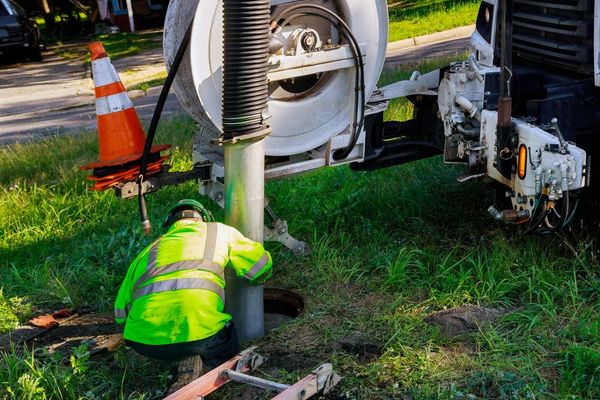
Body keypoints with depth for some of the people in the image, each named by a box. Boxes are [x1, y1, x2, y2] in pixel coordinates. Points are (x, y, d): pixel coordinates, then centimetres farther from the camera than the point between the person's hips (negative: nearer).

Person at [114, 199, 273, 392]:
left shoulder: (148, 250, 30)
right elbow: (262, 267, 30)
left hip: (143, 341, 4)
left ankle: (188, 362, 5)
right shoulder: (219, 231, 24)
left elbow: (121, 313, 30)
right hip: (198, 332, -3)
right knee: (227, 348, 28)